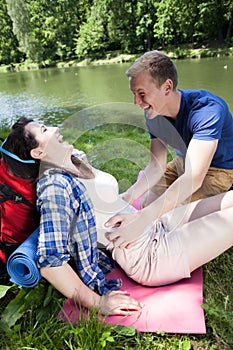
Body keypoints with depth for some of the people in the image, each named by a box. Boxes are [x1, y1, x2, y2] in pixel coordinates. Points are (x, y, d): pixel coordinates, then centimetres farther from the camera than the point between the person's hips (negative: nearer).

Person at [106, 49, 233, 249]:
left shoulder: (207, 109, -36)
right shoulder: (153, 113, -14)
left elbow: (193, 178, -46)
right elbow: (156, 166, -15)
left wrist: (142, 220, -55)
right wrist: (127, 197, -31)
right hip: (183, 162, 6)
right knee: (148, 201, -1)